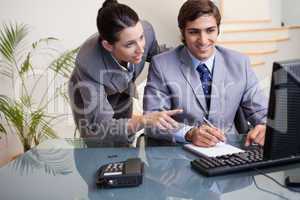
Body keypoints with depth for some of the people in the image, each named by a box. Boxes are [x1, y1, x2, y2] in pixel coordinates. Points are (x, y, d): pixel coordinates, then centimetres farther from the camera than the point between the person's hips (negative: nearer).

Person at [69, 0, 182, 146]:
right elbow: (101, 128, -43)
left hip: (123, 97, 4)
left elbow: (155, 57, -6)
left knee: (125, 145, 14)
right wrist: (144, 120, -57)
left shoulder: (146, 31, -33)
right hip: (90, 99, -3)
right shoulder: (90, 64, -43)